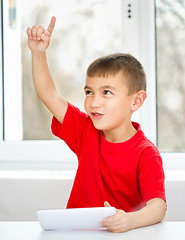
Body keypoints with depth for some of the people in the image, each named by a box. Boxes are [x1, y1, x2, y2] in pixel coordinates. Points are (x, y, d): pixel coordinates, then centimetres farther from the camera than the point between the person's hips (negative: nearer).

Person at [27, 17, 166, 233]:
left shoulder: (146, 154, -12)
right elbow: (48, 95, 9)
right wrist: (38, 53, -2)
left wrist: (130, 220, -43)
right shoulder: (86, 132, 5)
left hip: (121, 236, -3)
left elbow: (158, 207, -23)